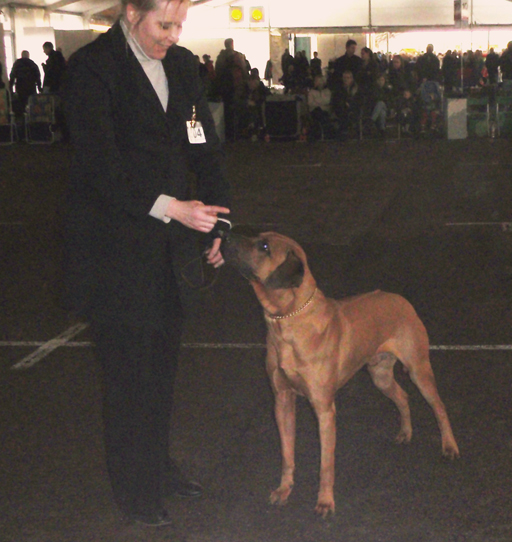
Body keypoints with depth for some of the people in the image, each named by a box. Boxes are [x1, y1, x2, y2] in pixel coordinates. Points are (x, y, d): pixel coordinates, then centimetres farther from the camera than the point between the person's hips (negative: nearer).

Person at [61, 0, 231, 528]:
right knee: (128, 369, 3)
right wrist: (172, 207, -25)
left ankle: (158, 464, 34)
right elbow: (99, 165, -20)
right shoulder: (91, 68, -13)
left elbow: (204, 148, 11)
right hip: (114, 243, -6)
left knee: (162, 359, 16)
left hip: (168, 244, 6)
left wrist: (217, 222, 1)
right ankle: (133, 488, 19)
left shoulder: (182, 65, 8)